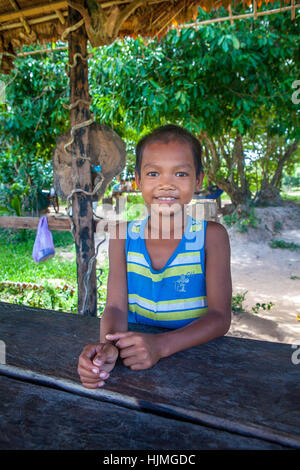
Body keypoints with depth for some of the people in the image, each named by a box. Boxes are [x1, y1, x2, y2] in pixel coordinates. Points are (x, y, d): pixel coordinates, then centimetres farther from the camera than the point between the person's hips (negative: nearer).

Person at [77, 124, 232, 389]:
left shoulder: (211, 235, -7)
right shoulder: (123, 236, -1)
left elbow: (220, 316, -12)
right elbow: (116, 306, -7)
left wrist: (160, 345, -27)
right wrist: (107, 346, -28)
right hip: (133, 352, 2)